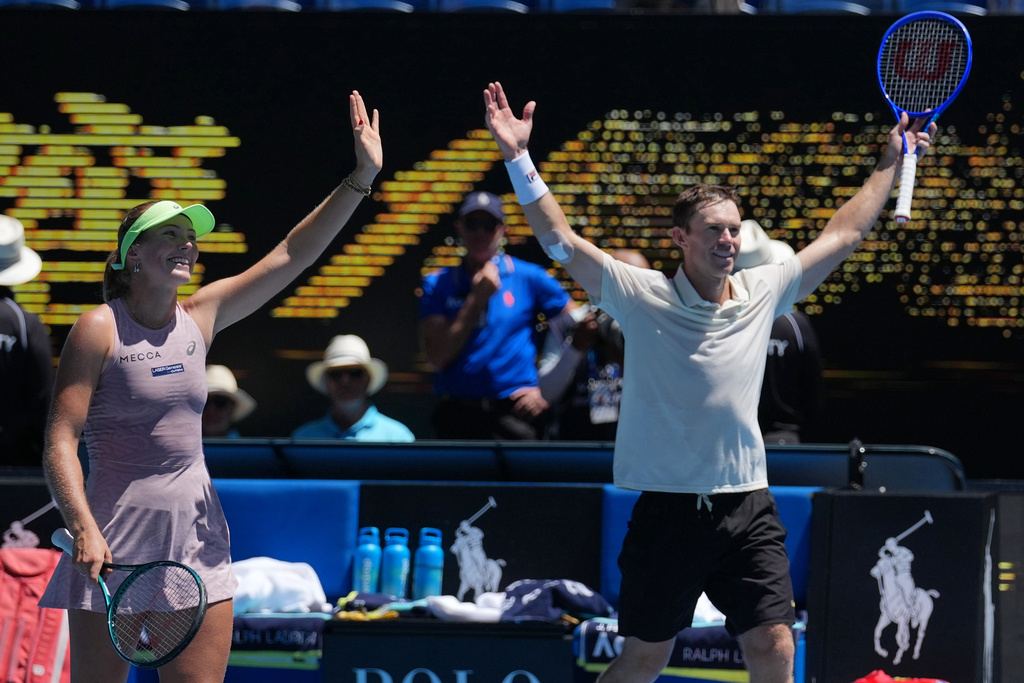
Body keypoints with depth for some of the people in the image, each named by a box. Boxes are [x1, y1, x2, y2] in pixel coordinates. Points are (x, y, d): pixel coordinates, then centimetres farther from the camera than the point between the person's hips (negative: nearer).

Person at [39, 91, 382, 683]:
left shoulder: (200, 316, 7)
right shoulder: (99, 329, -8)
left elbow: (290, 257, 7)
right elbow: (61, 440, -11)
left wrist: (361, 180, 1)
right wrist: (84, 528, -24)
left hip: (196, 538, 5)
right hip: (115, 544, -5)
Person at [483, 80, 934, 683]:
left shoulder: (763, 292, 7)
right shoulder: (643, 297, -4)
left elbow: (843, 234, 17)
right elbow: (560, 239, -7)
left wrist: (891, 164, 19)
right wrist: (519, 158, -15)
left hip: (747, 509, 3)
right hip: (670, 511, -3)